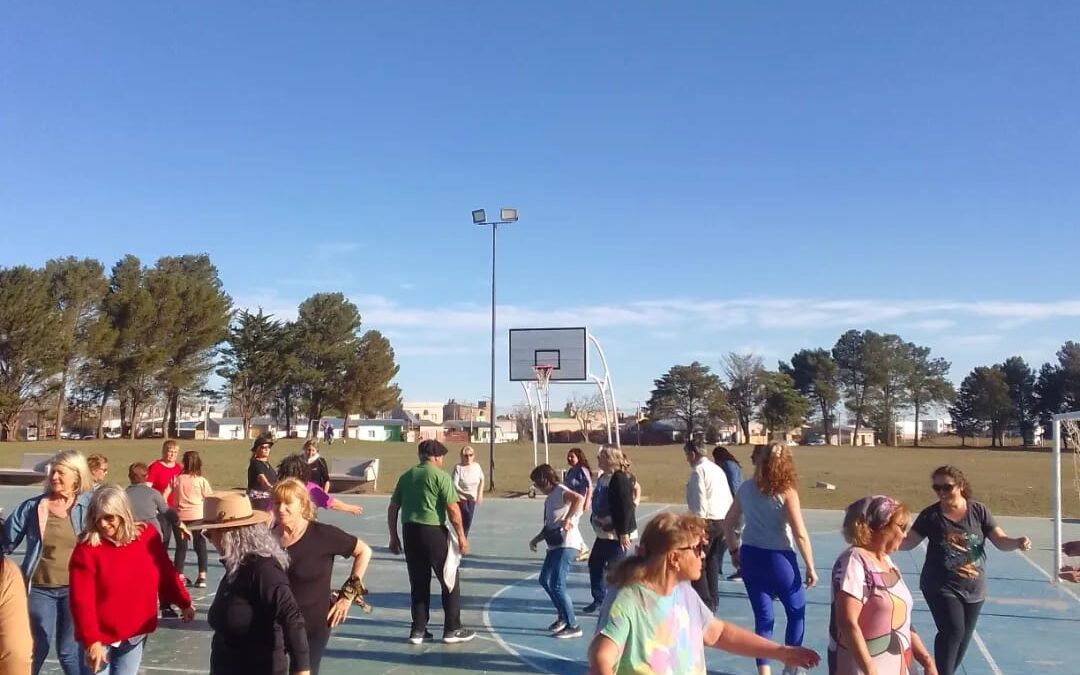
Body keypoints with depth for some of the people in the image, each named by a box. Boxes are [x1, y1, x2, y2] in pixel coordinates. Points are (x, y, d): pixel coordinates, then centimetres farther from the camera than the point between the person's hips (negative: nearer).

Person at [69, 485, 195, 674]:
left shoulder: (147, 536, -4)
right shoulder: (87, 549, -14)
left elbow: (166, 573, 8)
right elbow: (82, 601, -17)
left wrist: (184, 603, 13)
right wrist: (91, 640, -23)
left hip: (135, 636, 3)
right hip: (99, 637, -3)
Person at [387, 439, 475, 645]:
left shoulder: (406, 476, 12)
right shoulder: (440, 475, -6)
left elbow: (392, 509, 11)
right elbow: (452, 509, -11)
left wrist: (394, 537, 18)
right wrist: (461, 536, -4)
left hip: (409, 531, 6)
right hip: (433, 531, -6)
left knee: (418, 583, 15)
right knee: (450, 581, 8)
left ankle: (418, 630, 19)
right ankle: (452, 630, 13)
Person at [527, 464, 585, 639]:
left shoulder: (561, 491, -12)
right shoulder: (549, 498, 17)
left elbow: (579, 499, -33)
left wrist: (568, 519, -33)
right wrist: (536, 539, 14)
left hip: (567, 544, -11)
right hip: (555, 544, 11)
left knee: (557, 585, -12)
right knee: (544, 580, 18)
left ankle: (573, 626, -1)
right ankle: (562, 616, 32)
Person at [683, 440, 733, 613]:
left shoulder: (698, 471, -12)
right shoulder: (718, 469, 14)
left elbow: (699, 501, -18)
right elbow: (729, 498, 15)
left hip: (707, 521, -9)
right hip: (722, 521, 9)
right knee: (712, 562, 16)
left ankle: (705, 604, -3)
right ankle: (713, 602, 22)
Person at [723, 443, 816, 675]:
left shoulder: (746, 488, 3)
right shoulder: (786, 492, -11)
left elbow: (728, 524, 10)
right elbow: (800, 535, -14)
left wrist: (734, 550, 22)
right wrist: (810, 567, -6)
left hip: (750, 558, 4)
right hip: (778, 559, -4)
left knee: (762, 617, 12)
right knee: (796, 611, 19)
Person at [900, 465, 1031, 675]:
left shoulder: (979, 511, -5)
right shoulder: (930, 515, -8)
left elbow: (1000, 540, -4)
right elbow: (908, 541, -5)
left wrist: (1018, 543, -24)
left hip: (974, 589, 3)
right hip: (941, 587, -3)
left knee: (963, 638, 14)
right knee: (952, 631, -19)